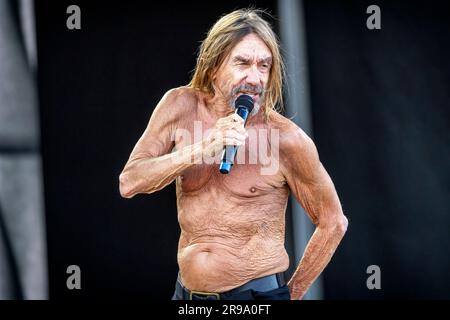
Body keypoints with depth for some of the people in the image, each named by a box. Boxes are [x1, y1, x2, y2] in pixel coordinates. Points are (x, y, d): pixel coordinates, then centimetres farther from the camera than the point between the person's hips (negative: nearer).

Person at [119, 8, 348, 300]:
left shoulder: (287, 139, -13)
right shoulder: (181, 106, -4)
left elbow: (333, 223, -4)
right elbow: (129, 183, -10)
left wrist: (292, 293, -1)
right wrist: (200, 151, -21)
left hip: (258, 292, -3)